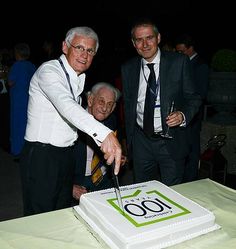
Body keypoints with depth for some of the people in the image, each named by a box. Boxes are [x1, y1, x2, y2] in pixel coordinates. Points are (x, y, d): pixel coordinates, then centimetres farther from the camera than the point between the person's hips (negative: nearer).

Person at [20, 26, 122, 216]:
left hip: (66, 156, 8)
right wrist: (104, 133, -52)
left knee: (64, 213, 19)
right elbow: (66, 105, -38)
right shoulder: (49, 70, -18)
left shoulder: (80, 77, 11)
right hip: (41, 157, -8)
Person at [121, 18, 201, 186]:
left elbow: (193, 98, 0)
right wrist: (129, 140, 11)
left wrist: (183, 115, -21)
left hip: (171, 142, -2)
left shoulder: (180, 62, -6)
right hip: (141, 142, 3)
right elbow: (128, 105, 10)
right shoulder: (128, 68, 3)